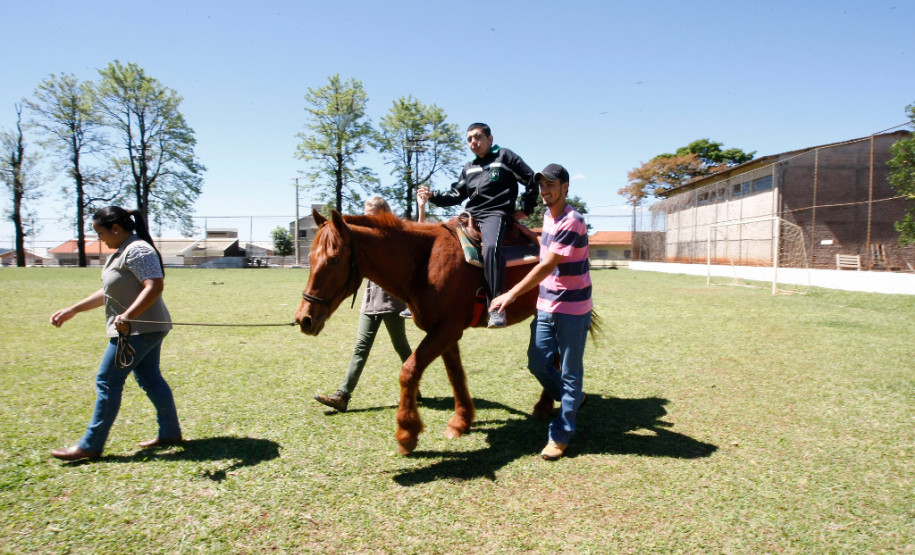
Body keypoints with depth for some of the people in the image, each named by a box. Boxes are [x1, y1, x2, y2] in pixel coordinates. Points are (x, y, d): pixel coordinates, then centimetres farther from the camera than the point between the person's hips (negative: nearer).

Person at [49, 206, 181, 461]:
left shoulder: (137, 250, -17)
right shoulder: (123, 252, 16)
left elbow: (155, 286, -28)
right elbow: (109, 293, 23)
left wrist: (127, 316, -37)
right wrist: (72, 310, 22)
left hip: (138, 330, -10)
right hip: (145, 329, 10)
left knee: (107, 382, -3)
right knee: (150, 379, 13)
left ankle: (90, 446, 6)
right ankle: (170, 433, 20)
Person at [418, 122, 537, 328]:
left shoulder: (505, 157, 8)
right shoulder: (468, 168, 25)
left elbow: (532, 181, 5)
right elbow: (456, 195, 20)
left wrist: (526, 209, 1)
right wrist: (434, 197, 4)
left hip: (496, 214, -7)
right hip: (470, 216, 7)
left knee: (490, 247, -38)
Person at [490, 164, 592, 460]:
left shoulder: (572, 222, -19)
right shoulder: (548, 216, 8)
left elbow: (546, 266, -23)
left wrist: (511, 294, -23)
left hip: (572, 310, -8)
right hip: (546, 306, 8)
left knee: (570, 373, 4)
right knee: (537, 364, 11)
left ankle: (560, 436, 14)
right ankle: (572, 399, 36)